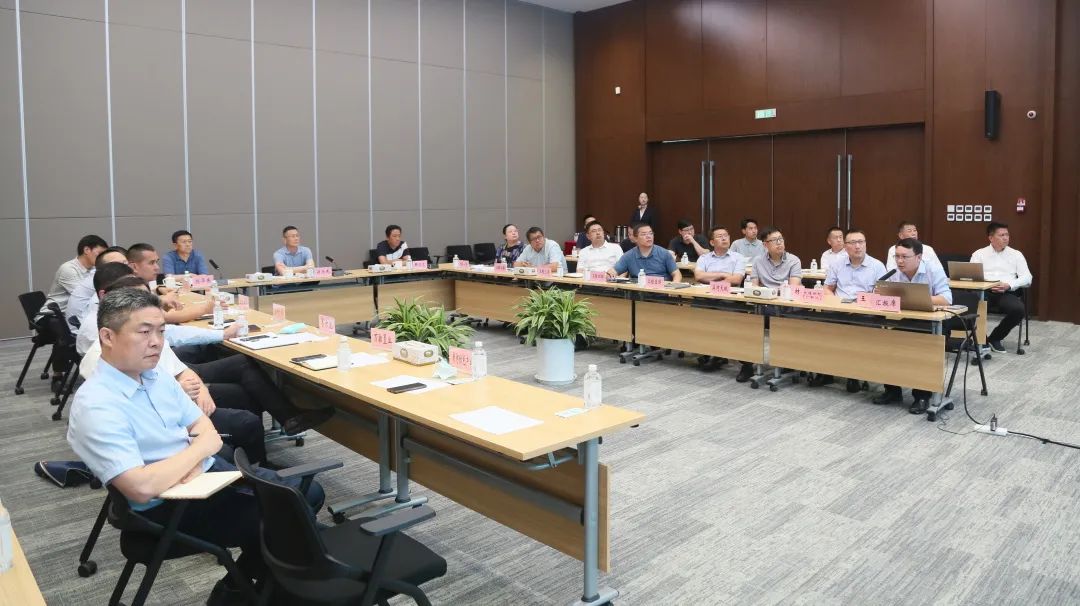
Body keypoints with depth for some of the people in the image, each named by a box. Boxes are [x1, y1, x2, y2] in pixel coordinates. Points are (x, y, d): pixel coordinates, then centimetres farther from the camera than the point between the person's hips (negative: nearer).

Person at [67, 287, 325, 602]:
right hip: (168, 507, -8)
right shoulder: (96, 405, -23)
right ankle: (235, 589, 10)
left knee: (310, 493, 4)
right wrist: (202, 447, -17)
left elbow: (206, 429, 8)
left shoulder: (155, 374, 3)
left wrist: (191, 463, -15)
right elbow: (142, 488, -31)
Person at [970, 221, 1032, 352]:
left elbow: (1027, 278, 7)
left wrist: (1009, 285, -12)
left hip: (1006, 293, 1)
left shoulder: (1016, 254, 17)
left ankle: (994, 338, -5)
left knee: (1019, 309, -31)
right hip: (983, 291, -1)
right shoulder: (979, 254, 14)